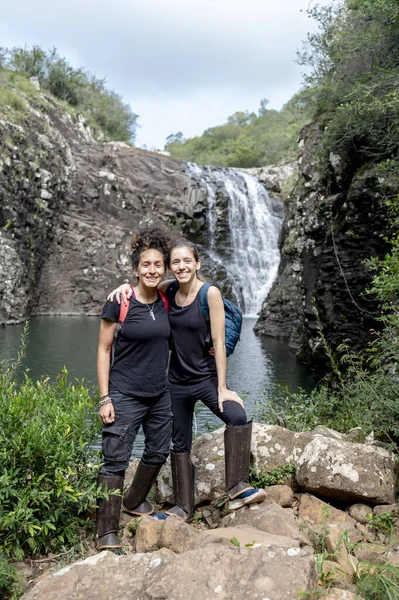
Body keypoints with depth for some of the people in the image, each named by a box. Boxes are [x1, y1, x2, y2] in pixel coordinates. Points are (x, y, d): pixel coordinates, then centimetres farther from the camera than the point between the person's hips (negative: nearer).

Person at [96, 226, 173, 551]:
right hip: (125, 396, -6)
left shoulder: (165, 302, 2)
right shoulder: (120, 302, -13)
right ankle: (107, 532, 6)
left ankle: (134, 501, 41)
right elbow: (104, 350, -9)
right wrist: (105, 398, -13)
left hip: (160, 394, 6)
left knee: (158, 452, 17)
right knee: (115, 460, -5)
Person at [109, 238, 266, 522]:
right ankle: (184, 508, 28)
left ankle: (238, 488, -22)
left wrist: (222, 388, -18)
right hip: (177, 381, 5)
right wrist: (126, 286, -8)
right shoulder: (169, 290, -3)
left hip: (206, 378, -4)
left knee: (238, 416, -32)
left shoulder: (210, 293, -15)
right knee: (180, 445, 14)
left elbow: (218, 342, -16)